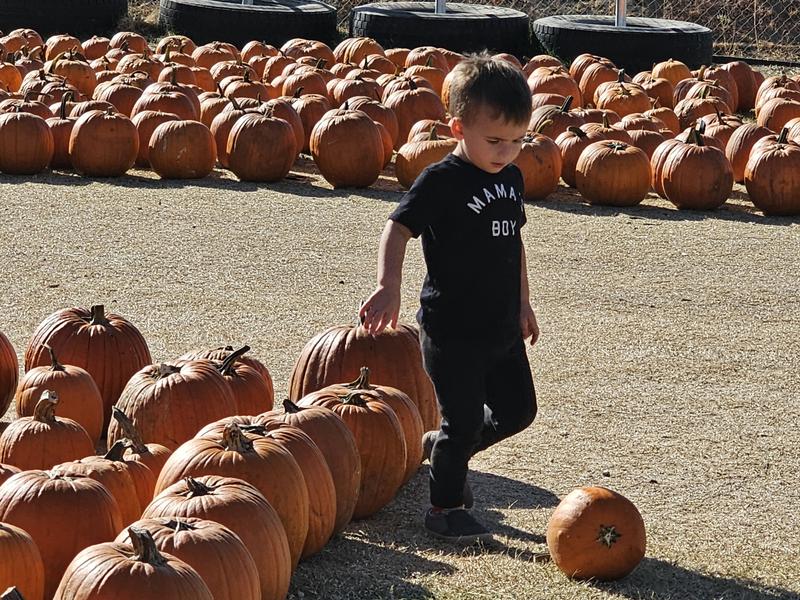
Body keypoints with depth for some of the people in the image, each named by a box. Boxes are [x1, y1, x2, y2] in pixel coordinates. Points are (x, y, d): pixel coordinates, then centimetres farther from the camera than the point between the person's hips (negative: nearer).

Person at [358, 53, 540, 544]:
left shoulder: (511, 178, 7)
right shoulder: (442, 182, -15)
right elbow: (398, 230, -19)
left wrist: (522, 303, 20)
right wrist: (389, 287, -32)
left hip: (502, 327, 7)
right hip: (452, 331, -7)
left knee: (518, 410, 14)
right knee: (463, 421, 0)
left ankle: (441, 446, 34)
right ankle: (446, 507, 18)